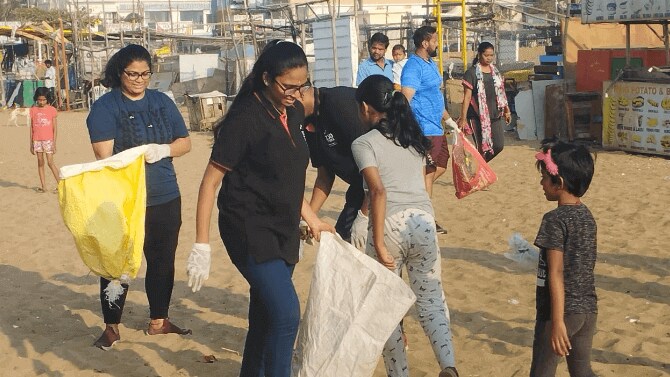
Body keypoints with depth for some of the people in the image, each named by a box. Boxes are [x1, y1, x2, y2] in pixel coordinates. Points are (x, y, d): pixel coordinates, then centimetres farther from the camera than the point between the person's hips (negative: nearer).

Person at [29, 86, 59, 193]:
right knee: (40, 163, 6)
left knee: (50, 162, -7)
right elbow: (31, 127, 9)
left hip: (48, 140, -3)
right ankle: (43, 186, 10)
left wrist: (54, 143, -5)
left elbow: (55, 127, 0)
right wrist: (31, 143, 8)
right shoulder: (33, 110, 5)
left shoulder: (51, 110, -1)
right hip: (37, 140, 3)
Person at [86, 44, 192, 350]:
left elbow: (185, 142, 8)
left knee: (162, 261, 14)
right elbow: (104, 156, -17)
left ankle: (158, 321, 30)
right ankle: (111, 327, 19)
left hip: (165, 199, 5)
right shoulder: (105, 107, -6)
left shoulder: (163, 102, 7)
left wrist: (163, 150, -13)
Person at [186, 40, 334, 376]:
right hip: (250, 231, -7)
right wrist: (201, 246, -15)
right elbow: (211, 181, -13)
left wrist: (311, 219, 20)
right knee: (286, 314, -16)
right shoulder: (245, 118, -16)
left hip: (283, 232, 7)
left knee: (265, 317, 14)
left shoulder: (293, 112, 6)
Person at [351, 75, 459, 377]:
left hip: (390, 226, -5)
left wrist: (378, 244, -14)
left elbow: (378, 191, -14)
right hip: (424, 221, 5)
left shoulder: (364, 143, -4)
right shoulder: (414, 137, 15)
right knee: (431, 299, 11)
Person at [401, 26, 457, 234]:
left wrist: (449, 120, 28)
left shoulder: (431, 64, 16)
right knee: (428, 172, -3)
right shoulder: (413, 66, -15)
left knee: (440, 167, 17)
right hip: (424, 130, -10)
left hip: (436, 127, 10)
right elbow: (406, 99, -24)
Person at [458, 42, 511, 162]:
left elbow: (501, 93, 20)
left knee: (499, 146, 3)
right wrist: (463, 119, -14)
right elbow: (467, 97, -10)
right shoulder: (472, 73, -8)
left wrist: (506, 110, 20)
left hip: (495, 116, 6)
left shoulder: (495, 71, 12)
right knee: (483, 147, -2)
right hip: (479, 117, -6)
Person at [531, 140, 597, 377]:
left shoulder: (555, 220, -16)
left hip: (562, 311, -7)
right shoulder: (587, 215, 7)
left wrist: (557, 322, -22)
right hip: (588, 309, 7)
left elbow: (556, 273, -20)